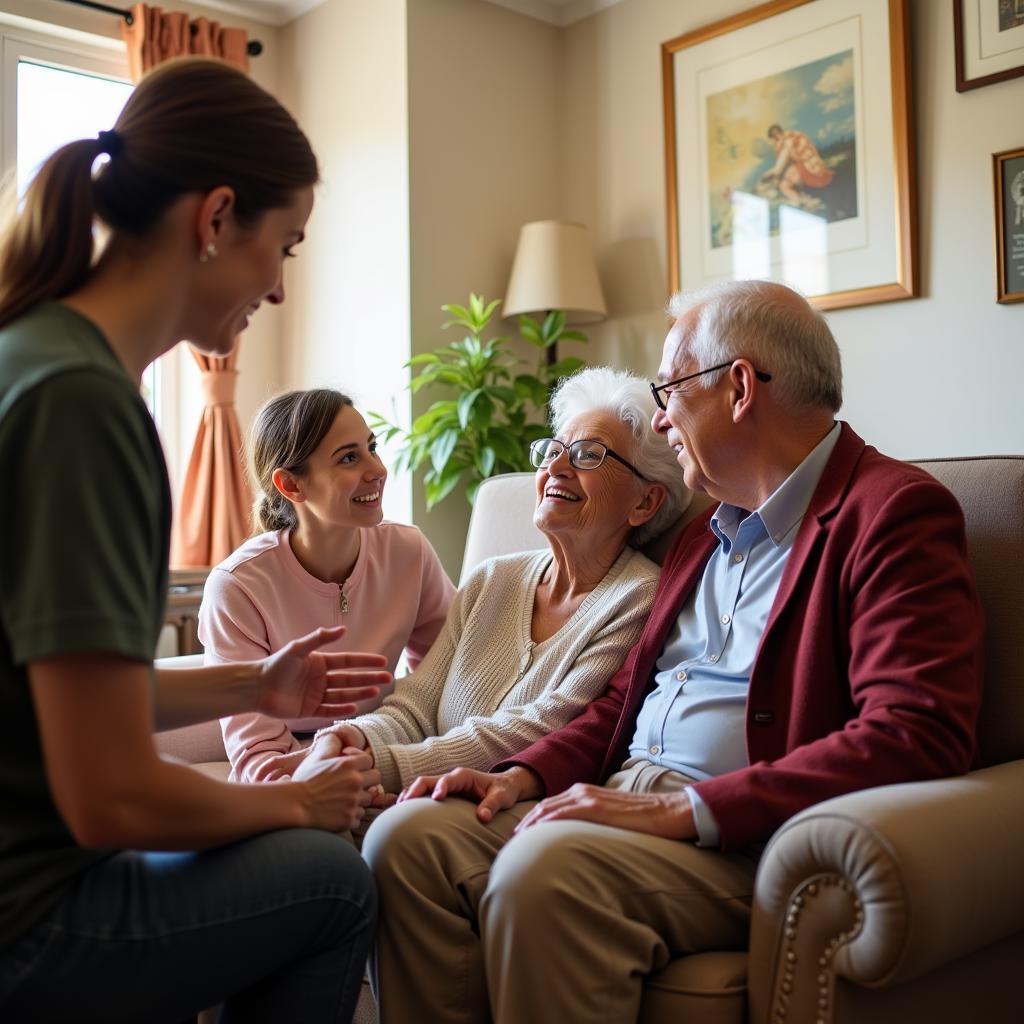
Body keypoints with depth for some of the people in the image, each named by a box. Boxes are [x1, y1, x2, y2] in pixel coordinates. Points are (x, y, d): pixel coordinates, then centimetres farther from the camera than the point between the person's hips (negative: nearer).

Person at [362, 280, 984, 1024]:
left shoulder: (896, 511, -6)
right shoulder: (706, 535, 21)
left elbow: (915, 737, -19)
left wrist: (683, 809, -22)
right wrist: (525, 775, 4)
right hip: (623, 798, 8)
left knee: (543, 868, -32)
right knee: (407, 837, -11)